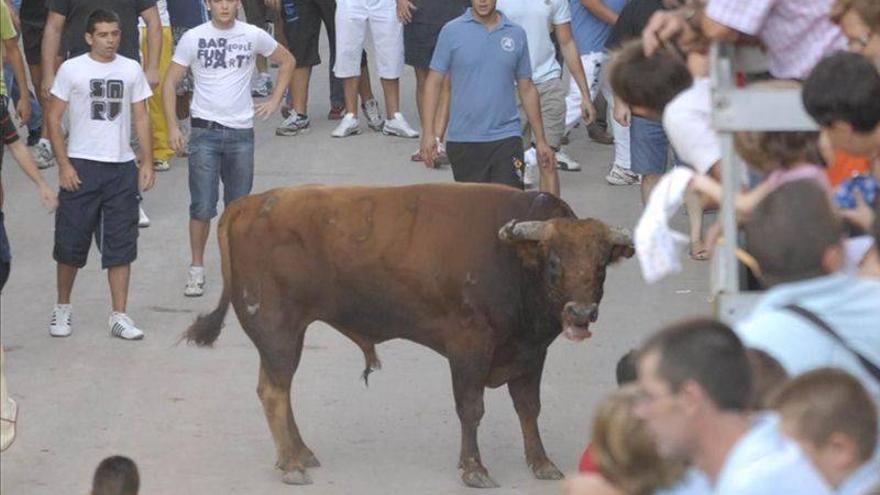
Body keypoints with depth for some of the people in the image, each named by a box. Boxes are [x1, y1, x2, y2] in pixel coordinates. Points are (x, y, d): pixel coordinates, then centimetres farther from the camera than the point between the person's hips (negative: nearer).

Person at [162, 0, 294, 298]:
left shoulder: (253, 36, 1)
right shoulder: (193, 38, -3)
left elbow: (287, 61, 17)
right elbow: (170, 83, 0)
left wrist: (275, 100, 9)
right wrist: (172, 126, -8)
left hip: (241, 131, 2)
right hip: (205, 130, -2)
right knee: (202, 207, -6)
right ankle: (197, 270, 5)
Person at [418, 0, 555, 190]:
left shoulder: (516, 34, 6)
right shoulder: (452, 32, 0)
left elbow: (527, 89, 13)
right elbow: (434, 82, 1)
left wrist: (540, 140, 12)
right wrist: (428, 133, -8)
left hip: (506, 138, 1)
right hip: (463, 141, -1)